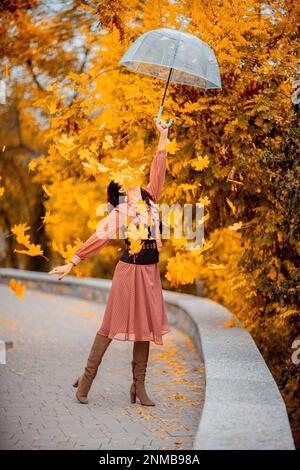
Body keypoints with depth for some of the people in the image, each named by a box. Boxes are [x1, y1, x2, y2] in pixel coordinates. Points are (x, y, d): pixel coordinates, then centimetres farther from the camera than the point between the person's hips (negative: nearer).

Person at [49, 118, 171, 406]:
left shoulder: (150, 201, 11)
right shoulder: (119, 212, -2)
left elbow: (158, 171, 9)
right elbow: (98, 237, -4)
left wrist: (163, 138, 7)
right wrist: (72, 262, -7)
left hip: (150, 272, 5)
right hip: (129, 271, -5)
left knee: (145, 326, 5)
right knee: (114, 323, -4)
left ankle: (138, 387, 11)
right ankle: (87, 378, 5)